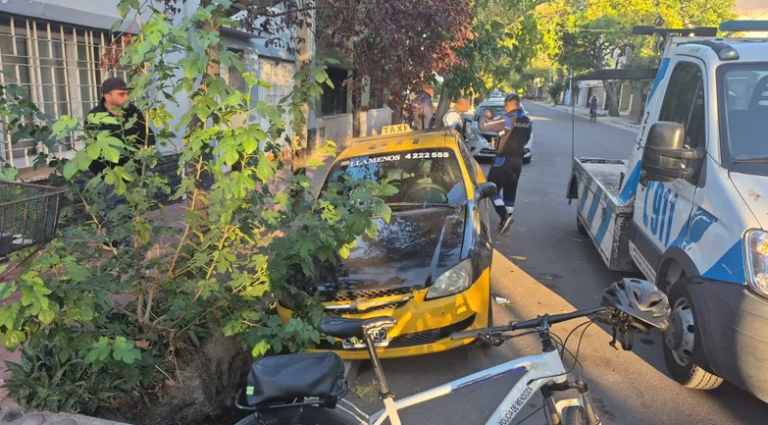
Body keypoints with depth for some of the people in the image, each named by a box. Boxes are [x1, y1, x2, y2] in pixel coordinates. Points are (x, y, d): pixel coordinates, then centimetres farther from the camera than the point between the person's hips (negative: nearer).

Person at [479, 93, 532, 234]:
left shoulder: (507, 119, -15)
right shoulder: (527, 121, 7)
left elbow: (484, 126, -13)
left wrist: (486, 118, 7)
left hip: (504, 159, -7)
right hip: (518, 160, 7)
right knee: (510, 192, 14)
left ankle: (505, 217, -12)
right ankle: (508, 218, 17)